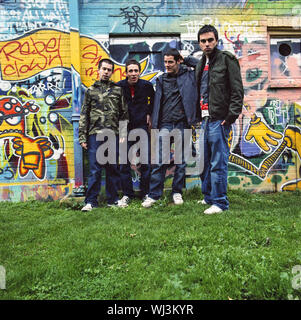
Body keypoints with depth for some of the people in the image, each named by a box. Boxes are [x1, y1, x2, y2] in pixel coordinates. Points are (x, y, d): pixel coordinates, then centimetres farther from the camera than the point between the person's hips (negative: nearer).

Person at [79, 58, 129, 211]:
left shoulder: (118, 90, 12)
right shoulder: (91, 90, 11)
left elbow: (124, 114, 11)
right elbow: (84, 115, 8)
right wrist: (82, 137, 1)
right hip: (95, 135, -1)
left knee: (113, 168, 7)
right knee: (94, 169, -2)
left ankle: (113, 199, 17)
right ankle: (91, 201, 7)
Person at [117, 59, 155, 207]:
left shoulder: (147, 85, -1)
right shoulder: (119, 86, -3)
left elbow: (153, 99, 18)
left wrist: (149, 114, 7)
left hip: (142, 126, 0)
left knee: (145, 162, 1)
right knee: (124, 162, 1)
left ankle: (146, 193, 13)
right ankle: (127, 194, 12)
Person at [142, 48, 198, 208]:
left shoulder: (188, 75, 7)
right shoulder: (161, 80, 13)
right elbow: (157, 102, 13)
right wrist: (154, 123, 5)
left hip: (182, 124, -1)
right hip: (165, 124, 1)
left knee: (181, 161, 5)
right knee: (160, 161, -4)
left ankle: (177, 192, 18)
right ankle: (154, 194, 1)